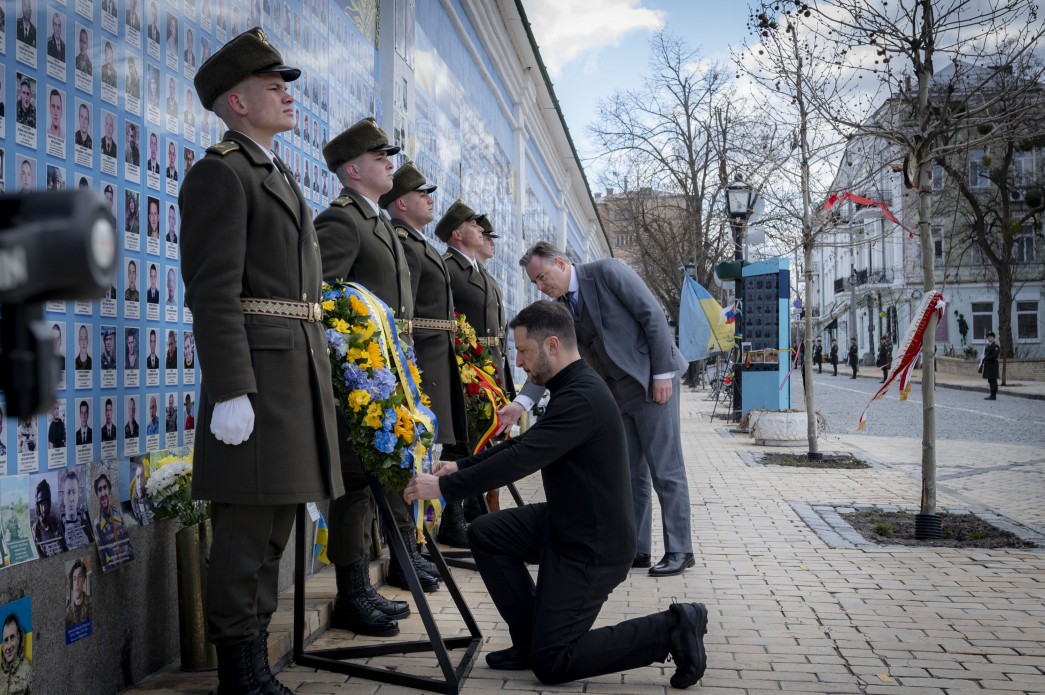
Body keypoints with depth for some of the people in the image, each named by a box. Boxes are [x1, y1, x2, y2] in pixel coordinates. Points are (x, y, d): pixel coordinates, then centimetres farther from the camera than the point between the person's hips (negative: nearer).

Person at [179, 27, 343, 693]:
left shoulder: (282, 180, 23)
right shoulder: (219, 173, -5)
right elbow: (213, 290, -15)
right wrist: (229, 391, -22)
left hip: (303, 370, 9)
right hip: (256, 370, -9)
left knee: (276, 520, 13)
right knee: (248, 522, -4)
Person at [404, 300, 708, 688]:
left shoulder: (582, 397, -25)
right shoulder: (574, 387, 7)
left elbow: (522, 460, -29)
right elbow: (525, 445, 15)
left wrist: (444, 489, -23)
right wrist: (460, 466, 9)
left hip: (593, 547, -10)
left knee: (550, 663, 0)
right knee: (485, 534, 9)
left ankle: (670, 629, 2)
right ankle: (530, 641, 15)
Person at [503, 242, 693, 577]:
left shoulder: (607, 272, -12)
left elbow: (653, 316, -14)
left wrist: (662, 373, -17)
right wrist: (521, 402, -10)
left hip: (653, 381, -7)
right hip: (615, 392, 7)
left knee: (665, 469, -2)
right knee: (628, 473, 9)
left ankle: (679, 550, 7)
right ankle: (636, 549, 17)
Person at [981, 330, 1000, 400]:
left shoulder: (996, 346, -9)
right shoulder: (987, 346, 18)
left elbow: (994, 356, -19)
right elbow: (984, 355, 19)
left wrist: (985, 358, -15)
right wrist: (982, 363, 9)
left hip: (993, 365, -9)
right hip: (988, 365, 9)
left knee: (993, 380, -7)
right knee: (990, 381, 11)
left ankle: (993, 396, -6)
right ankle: (992, 395, 16)